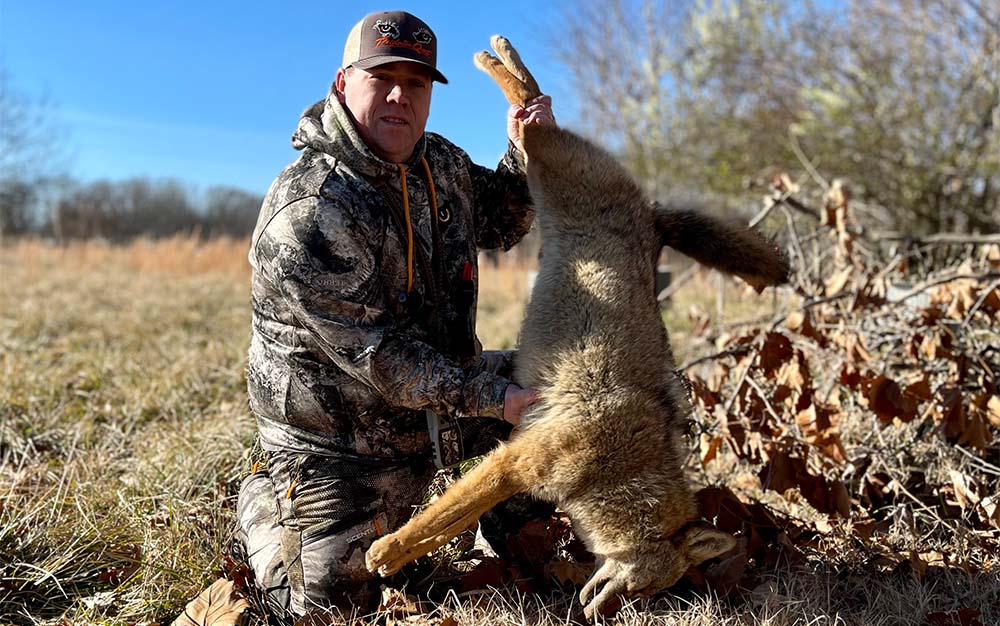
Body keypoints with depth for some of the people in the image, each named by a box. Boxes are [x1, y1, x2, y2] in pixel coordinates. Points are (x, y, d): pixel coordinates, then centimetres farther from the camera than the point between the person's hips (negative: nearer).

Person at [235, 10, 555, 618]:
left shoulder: (441, 162, -3)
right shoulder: (308, 214, -29)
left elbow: (499, 225, 13)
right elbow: (376, 355, -29)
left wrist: (524, 155, -6)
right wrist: (488, 398, -29)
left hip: (432, 401, 7)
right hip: (332, 437, -7)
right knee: (325, 601, 0)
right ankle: (264, 501, 31)